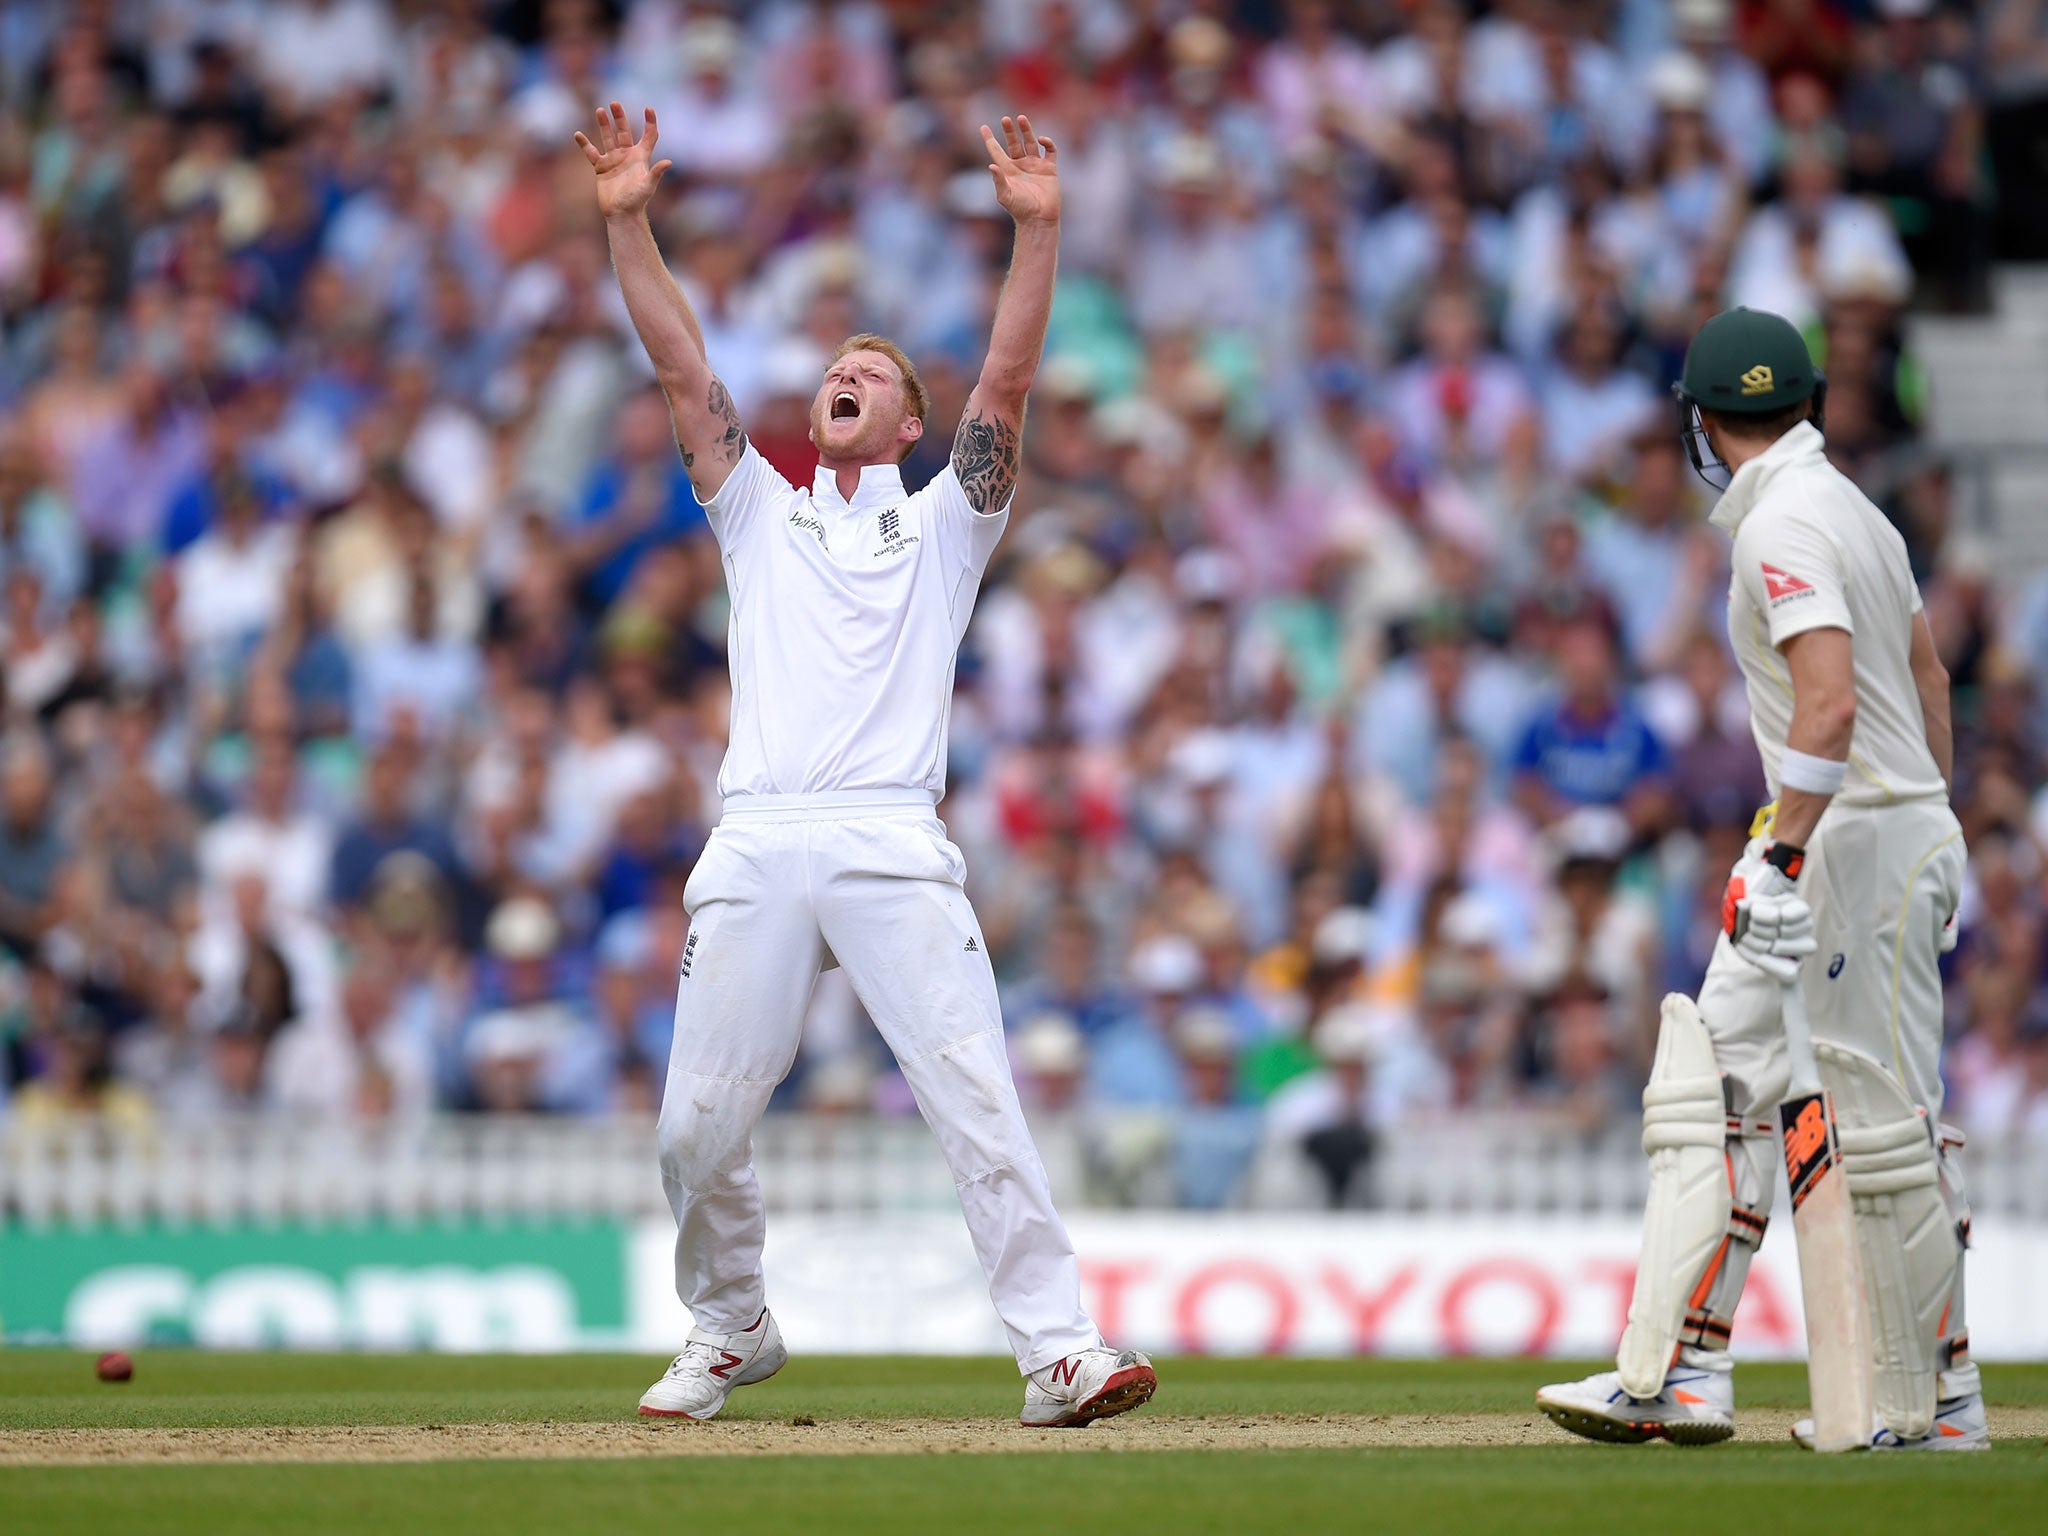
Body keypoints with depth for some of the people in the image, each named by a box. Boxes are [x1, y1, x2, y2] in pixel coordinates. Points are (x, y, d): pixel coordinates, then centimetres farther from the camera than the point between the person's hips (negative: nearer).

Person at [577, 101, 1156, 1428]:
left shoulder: (942, 523, 20)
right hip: (758, 845, 2)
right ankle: (731, 1335, 20)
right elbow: (686, 373, 15)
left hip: (896, 845, -2)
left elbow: (1007, 385, 8)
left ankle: (1059, 1348, -18)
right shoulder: (763, 517, 25)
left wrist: (1037, 230, -4)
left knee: (977, 1096, -15)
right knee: (700, 1123, -1)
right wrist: (629, 223, 5)